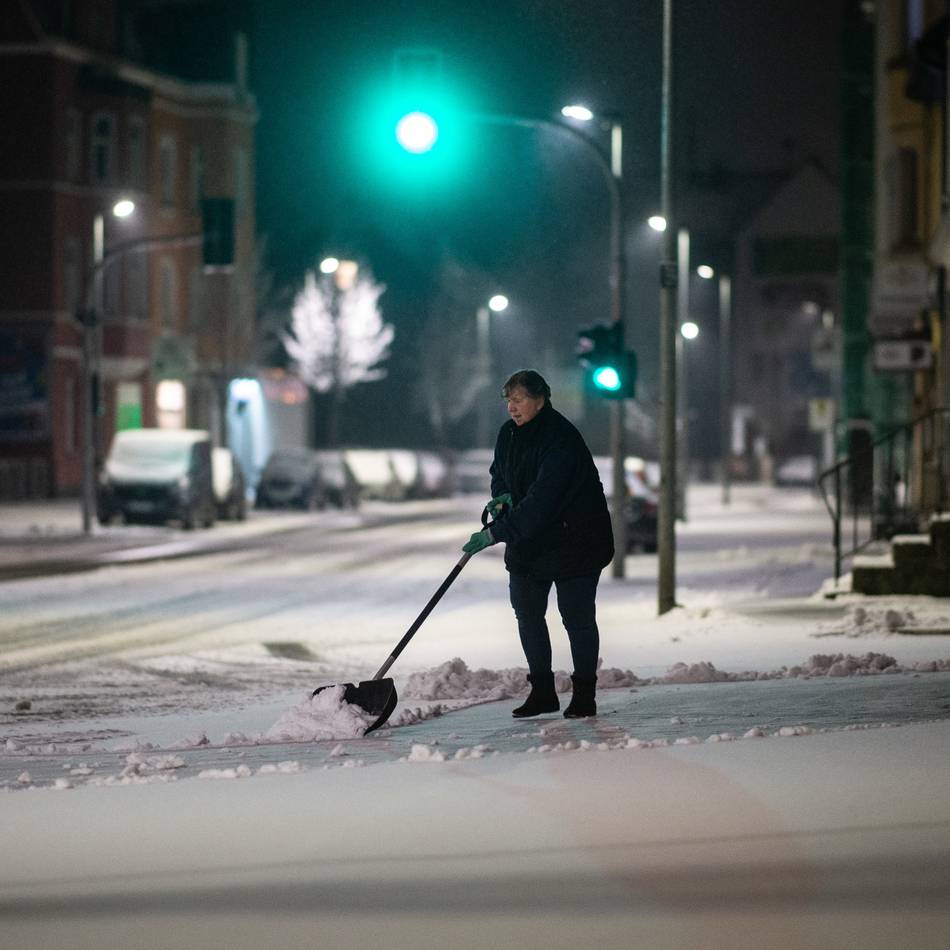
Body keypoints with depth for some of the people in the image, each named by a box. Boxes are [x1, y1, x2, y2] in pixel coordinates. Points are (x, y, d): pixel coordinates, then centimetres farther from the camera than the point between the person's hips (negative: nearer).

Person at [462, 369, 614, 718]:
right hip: (528, 540, 8)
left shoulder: (562, 441, -27)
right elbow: (499, 471, 21)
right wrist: (502, 495, -3)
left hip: (573, 539, -8)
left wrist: (496, 532, -34)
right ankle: (542, 692, 15)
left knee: (577, 617, -3)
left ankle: (584, 695, 7)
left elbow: (539, 501, -33)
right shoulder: (509, 433, 0)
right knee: (527, 612, 6)